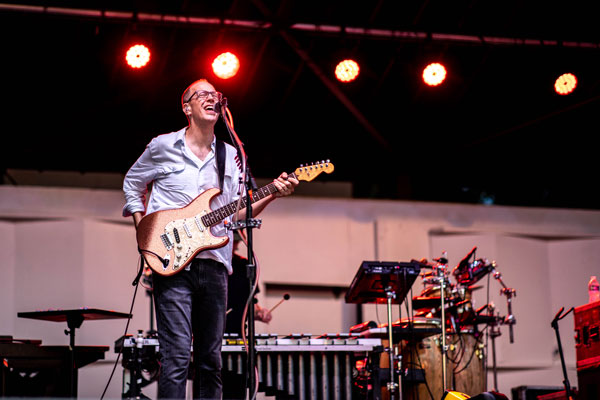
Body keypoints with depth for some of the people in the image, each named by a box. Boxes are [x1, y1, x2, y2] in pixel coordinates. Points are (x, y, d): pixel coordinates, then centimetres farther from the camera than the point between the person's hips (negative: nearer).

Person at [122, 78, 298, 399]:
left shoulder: (231, 156, 15)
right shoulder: (163, 146, 4)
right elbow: (132, 184, 16)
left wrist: (271, 195, -2)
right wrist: (142, 228, 4)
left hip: (214, 264, 4)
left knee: (211, 357, 9)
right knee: (176, 355, -12)